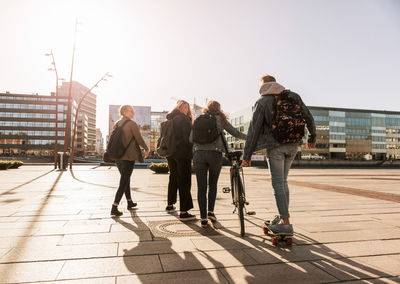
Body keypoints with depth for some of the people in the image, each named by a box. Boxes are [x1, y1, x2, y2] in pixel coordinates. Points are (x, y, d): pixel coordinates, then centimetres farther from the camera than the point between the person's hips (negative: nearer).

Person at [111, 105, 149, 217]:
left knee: (126, 179, 20)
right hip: (128, 157, -7)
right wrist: (146, 149, 6)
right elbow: (139, 139, -11)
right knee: (123, 183, -2)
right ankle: (114, 208, -4)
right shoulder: (132, 124, -11)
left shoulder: (116, 124, 9)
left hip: (118, 156, 7)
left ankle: (129, 202, 34)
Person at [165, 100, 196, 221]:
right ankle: (183, 212, -6)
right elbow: (188, 137, -16)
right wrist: (192, 148, -3)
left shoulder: (169, 119, 12)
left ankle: (170, 204, 34)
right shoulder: (184, 118, -10)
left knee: (173, 178, 21)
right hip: (182, 153, -8)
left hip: (170, 153, 8)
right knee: (184, 181, -5)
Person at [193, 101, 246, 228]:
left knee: (201, 187, 3)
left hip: (199, 153, 1)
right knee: (213, 184, 18)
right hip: (215, 154, -1)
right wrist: (249, 137, 29)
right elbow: (235, 133, 13)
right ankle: (210, 211, 8)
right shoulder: (220, 119, 10)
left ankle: (203, 218, 3)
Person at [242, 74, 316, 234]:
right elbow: (308, 118, 11)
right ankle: (282, 216, 25)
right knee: (283, 182, 17)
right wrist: (312, 137, 27)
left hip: (275, 147, -5)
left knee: (278, 184, 0)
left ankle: (286, 223, 0)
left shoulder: (262, 102, -3)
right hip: (293, 145, 5)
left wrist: (247, 155, -4)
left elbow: (254, 130, -7)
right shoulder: (293, 96, 9)